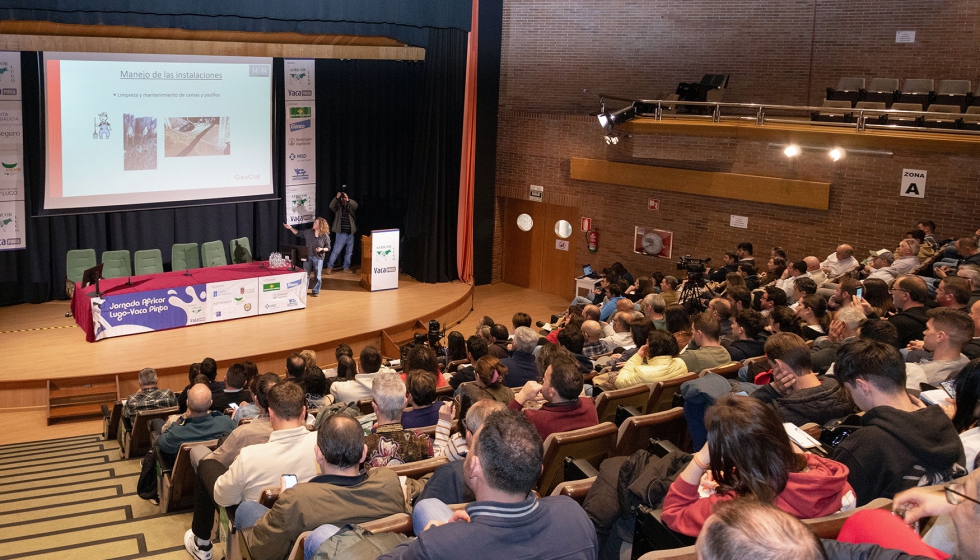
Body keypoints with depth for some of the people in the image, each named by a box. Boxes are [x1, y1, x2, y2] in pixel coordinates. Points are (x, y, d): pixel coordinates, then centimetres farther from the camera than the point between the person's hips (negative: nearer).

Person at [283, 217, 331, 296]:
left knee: (318, 276, 3)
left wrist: (322, 249, -22)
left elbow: (328, 248, -4)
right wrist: (291, 228, 4)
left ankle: (316, 291, 19)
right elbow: (298, 233, 14)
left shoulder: (325, 236, -9)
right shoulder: (308, 232, 2)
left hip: (318, 258, -3)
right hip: (307, 256, 3)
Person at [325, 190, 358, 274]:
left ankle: (346, 267, 23)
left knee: (349, 252, 10)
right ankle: (329, 266, 7)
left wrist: (348, 200, -34)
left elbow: (355, 205, -16)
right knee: (336, 251, -4)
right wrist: (336, 198, -37)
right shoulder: (338, 207, 2)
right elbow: (331, 205, -19)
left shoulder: (350, 206, 6)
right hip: (341, 233, -3)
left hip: (351, 233, 3)